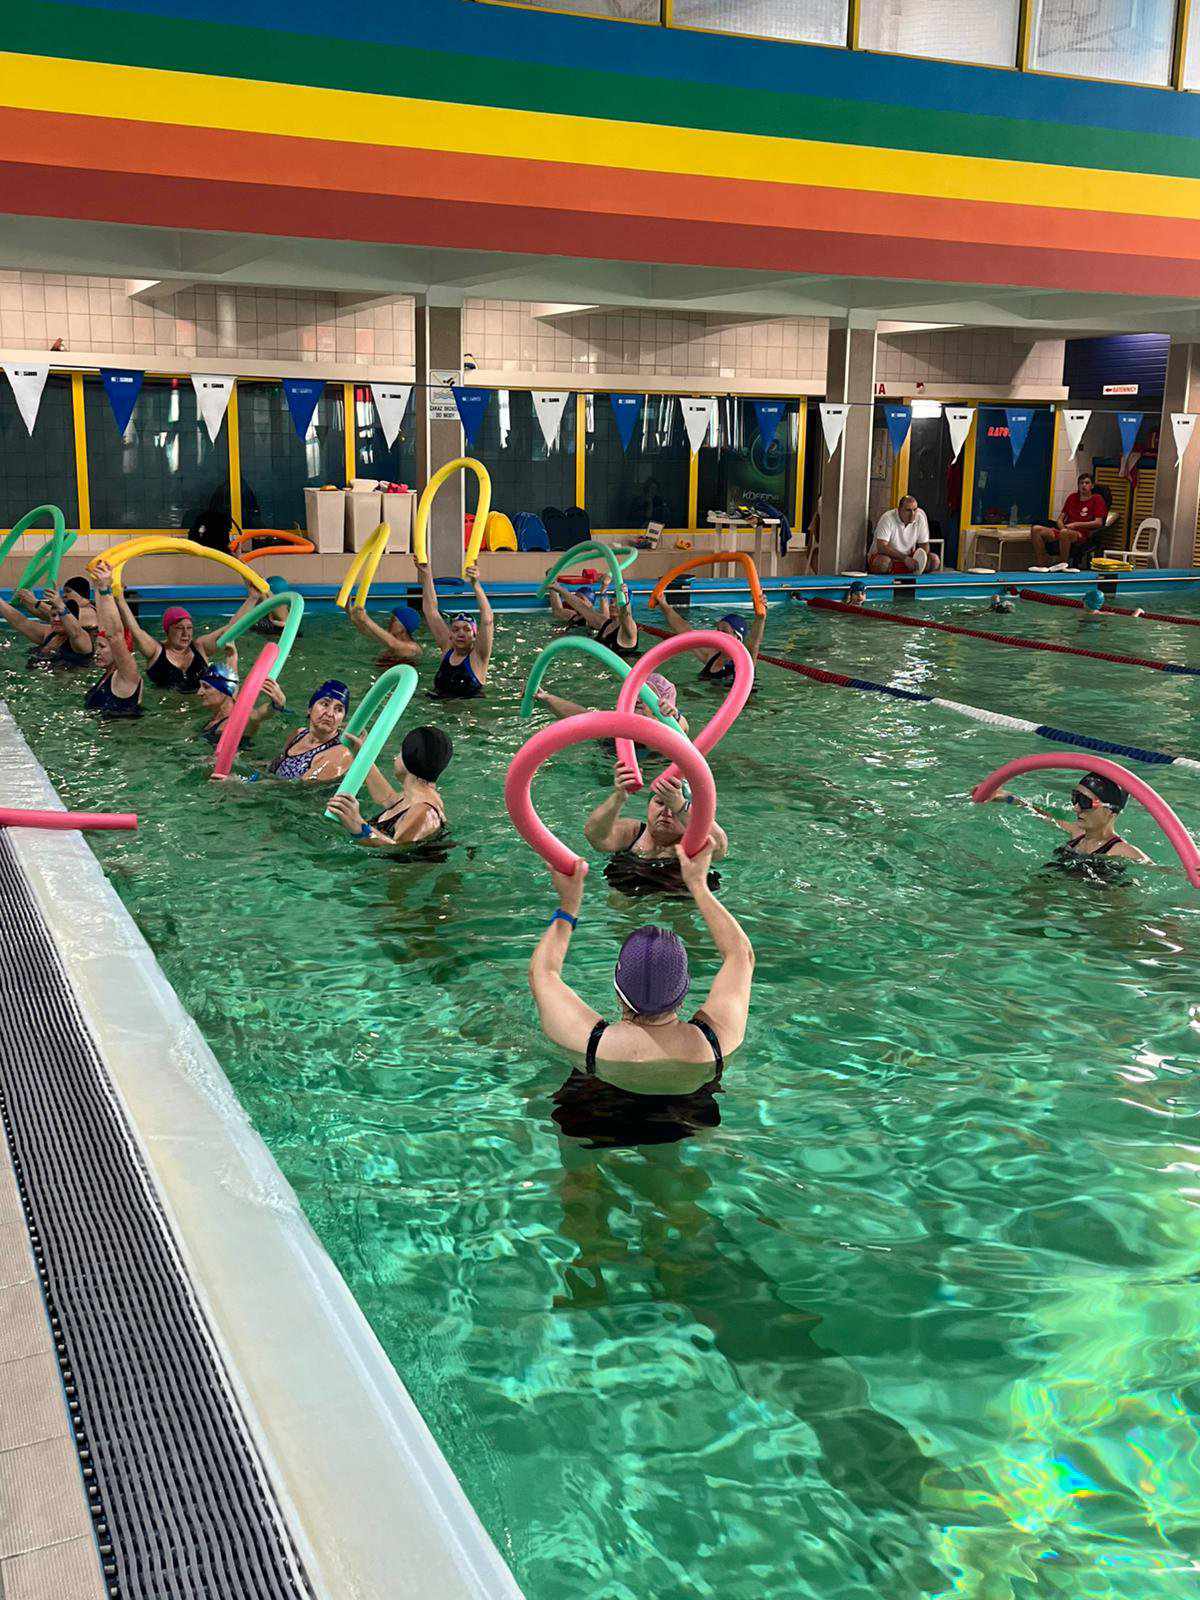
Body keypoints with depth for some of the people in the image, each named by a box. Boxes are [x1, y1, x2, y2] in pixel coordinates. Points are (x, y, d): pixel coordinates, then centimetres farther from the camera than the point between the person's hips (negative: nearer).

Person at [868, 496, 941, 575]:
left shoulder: (920, 516, -7)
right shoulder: (888, 518, -21)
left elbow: (924, 544, -1)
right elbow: (881, 547, -29)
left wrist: (920, 558, -24)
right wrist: (905, 558, -38)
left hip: (908, 557, 5)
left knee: (934, 560, -14)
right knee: (884, 561, -39)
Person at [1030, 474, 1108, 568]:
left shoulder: (1097, 499, 6)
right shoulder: (1072, 497, 22)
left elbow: (1098, 523, -4)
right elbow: (1060, 519, 20)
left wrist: (1076, 524, -9)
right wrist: (1063, 527, -4)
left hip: (1082, 535, -6)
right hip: (1066, 530, 6)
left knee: (1064, 533, -42)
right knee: (1035, 529, -16)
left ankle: (1063, 564, -30)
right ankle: (1041, 563, -17)